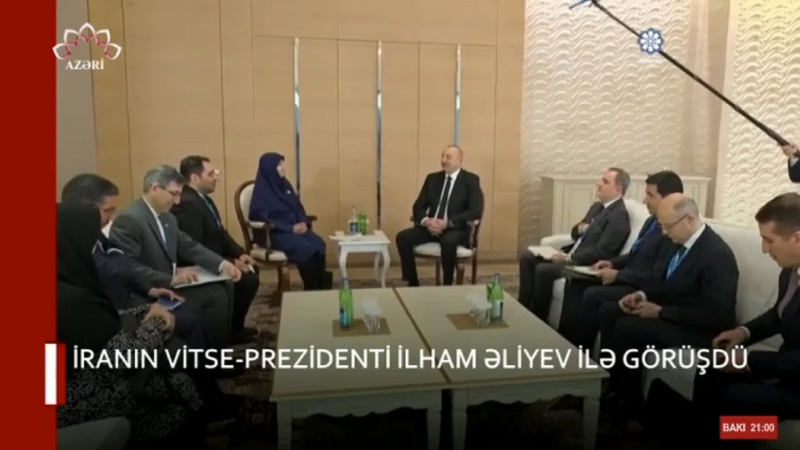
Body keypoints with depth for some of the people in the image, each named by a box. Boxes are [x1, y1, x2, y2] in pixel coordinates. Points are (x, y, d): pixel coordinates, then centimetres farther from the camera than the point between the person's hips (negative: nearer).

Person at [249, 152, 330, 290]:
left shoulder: (285, 184, 12)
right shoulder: (262, 190, -8)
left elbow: (298, 207, 16)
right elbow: (263, 218, -15)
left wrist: (304, 223, -6)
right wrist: (291, 228, -19)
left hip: (295, 229, 6)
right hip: (273, 234, -6)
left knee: (319, 244, -23)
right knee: (305, 248, -31)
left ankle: (322, 287, -20)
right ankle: (312, 290, -17)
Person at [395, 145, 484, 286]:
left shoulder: (471, 180, -3)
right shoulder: (432, 178, 11)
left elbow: (476, 211, -13)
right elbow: (418, 206, 8)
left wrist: (447, 223, -23)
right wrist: (426, 220, -16)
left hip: (456, 228, -5)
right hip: (431, 226, 5)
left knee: (448, 242, -38)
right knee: (403, 237, -18)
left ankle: (447, 285, -17)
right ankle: (412, 283, -6)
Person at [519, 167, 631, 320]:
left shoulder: (619, 216, -14)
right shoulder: (597, 206, 16)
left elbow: (601, 252, -22)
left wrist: (568, 259, -23)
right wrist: (579, 228, -3)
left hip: (587, 264, -10)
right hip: (572, 254, 10)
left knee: (543, 269, -28)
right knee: (527, 257, -1)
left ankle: (540, 317, -9)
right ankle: (525, 307, -1)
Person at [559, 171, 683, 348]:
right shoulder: (652, 221, 12)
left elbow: (657, 277, -25)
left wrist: (618, 274, -19)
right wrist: (613, 262, 5)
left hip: (642, 289, -10)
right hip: (625, 277, 10)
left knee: (593, 295, -27)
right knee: (576, 283, -2)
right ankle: (565, 340, -3)